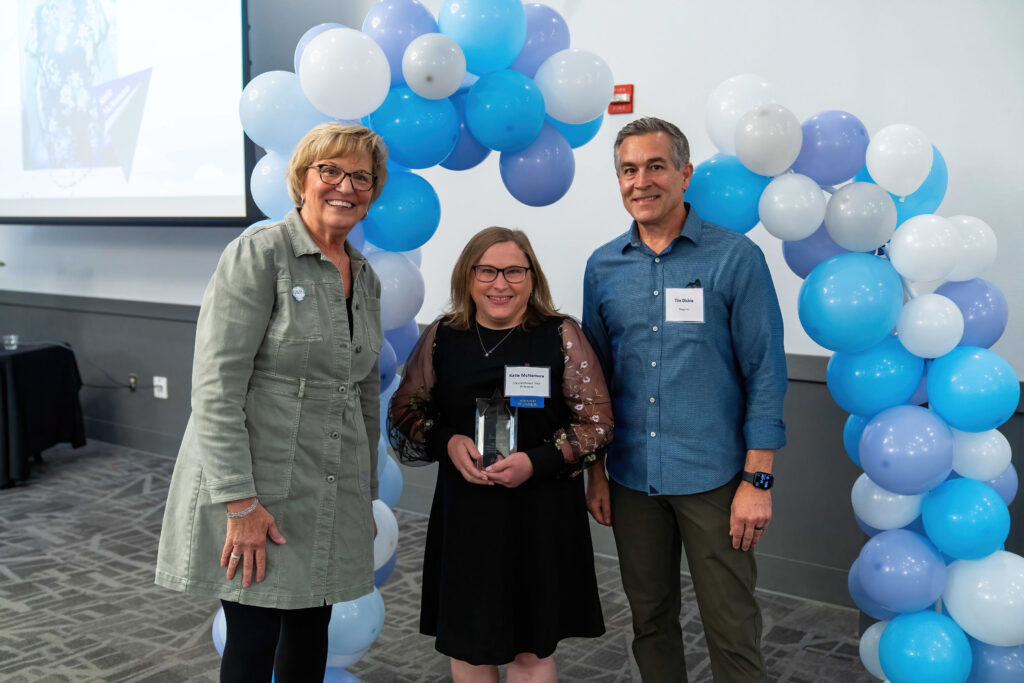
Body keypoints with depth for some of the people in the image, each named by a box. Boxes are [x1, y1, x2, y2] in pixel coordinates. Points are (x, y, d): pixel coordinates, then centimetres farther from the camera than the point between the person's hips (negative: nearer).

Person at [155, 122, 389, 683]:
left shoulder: (365, 276, 11)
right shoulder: (258, 254, -11)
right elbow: (215, 387, -17)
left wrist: (367, 494, 18)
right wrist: (239, 502, -20)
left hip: (332, 500, 7)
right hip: (257, 493, -6)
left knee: (311, 630, 15)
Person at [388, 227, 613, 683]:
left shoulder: (562, 335, -3)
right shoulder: (441, 337, 4)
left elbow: (597, 421, -3)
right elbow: (403, 414, 8)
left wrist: (538, 462, -17)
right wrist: (446, 443, -11)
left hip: (542, 513, -2)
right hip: (464, 511, 2)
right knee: (467, 643, 13)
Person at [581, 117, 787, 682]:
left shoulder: (735, 258, -6)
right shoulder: (603, 266, 6)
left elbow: (765, 373, -6)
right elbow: (594, 377, 11)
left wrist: (758, 479, -10)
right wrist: (596, 472, 9)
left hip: (712, 480, -3)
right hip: (631, 479, 4)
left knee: (731, 627, 5)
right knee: (649, 619, 17)